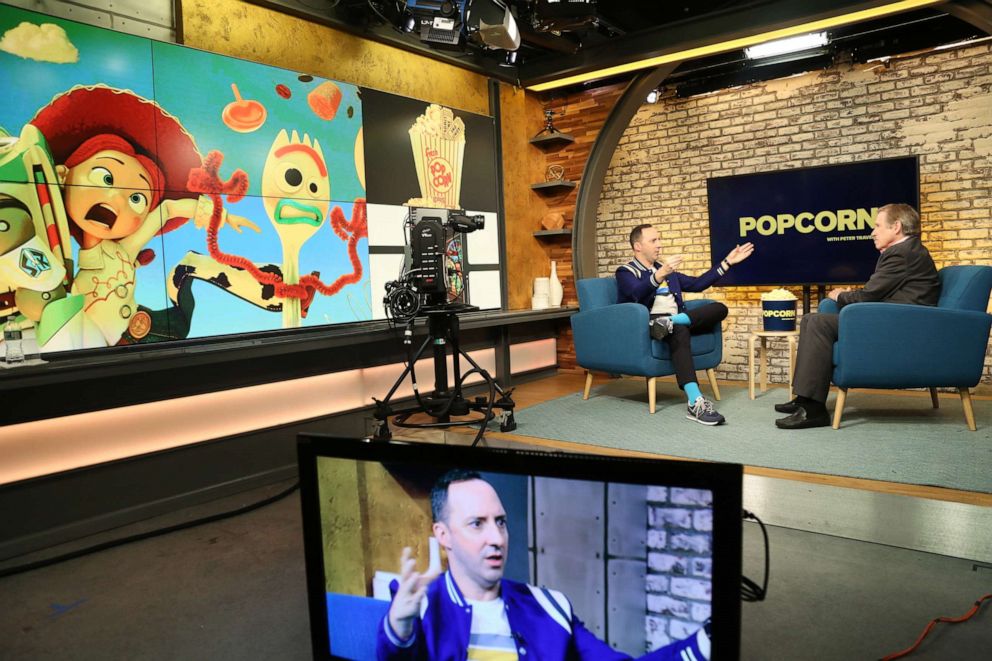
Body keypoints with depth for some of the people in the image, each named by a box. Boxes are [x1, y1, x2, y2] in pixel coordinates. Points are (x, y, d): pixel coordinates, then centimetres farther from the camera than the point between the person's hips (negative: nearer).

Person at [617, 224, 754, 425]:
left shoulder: (666, 270, 28)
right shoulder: (626, 272, 4)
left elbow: (697, 284, 28)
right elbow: (637, 293, -18)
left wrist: (727, 262, 25)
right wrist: (660, 274, -36)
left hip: (677, 321, 7)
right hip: (648, 324, -7)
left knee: (720, 308, -13)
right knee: (679, 330, -39)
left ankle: (669, 322, -34)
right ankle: (696, 403, -50)